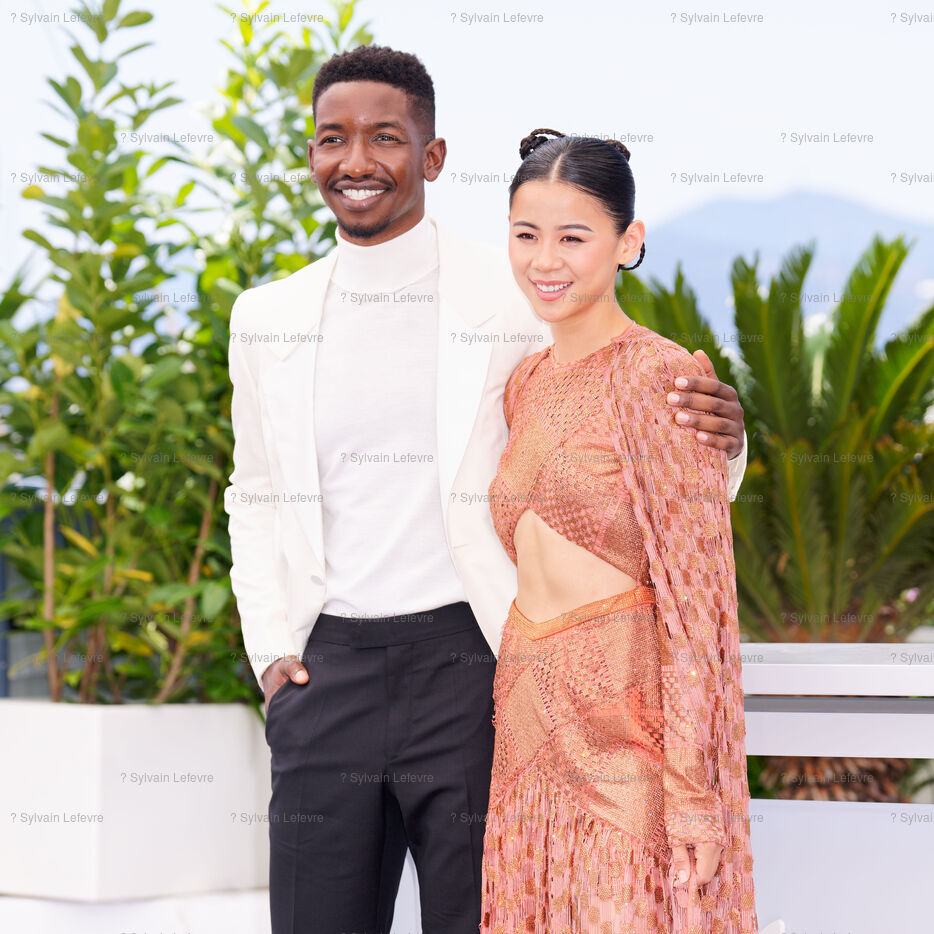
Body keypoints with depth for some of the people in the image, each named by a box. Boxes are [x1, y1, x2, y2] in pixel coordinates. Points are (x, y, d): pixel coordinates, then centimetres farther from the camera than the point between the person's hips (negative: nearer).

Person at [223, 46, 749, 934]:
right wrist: (270, 646, 10)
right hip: (325, 671, 4)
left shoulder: (522, 300, -2)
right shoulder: (267, 317, 11)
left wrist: (716, 436, -20)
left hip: (468, 658, -3)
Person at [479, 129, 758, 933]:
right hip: (530, 727, 7)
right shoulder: (527, 382, 12)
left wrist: (692, 788, -16)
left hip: (625, 731, -7)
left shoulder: (662, 377, -11)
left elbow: (696, 596, -13)